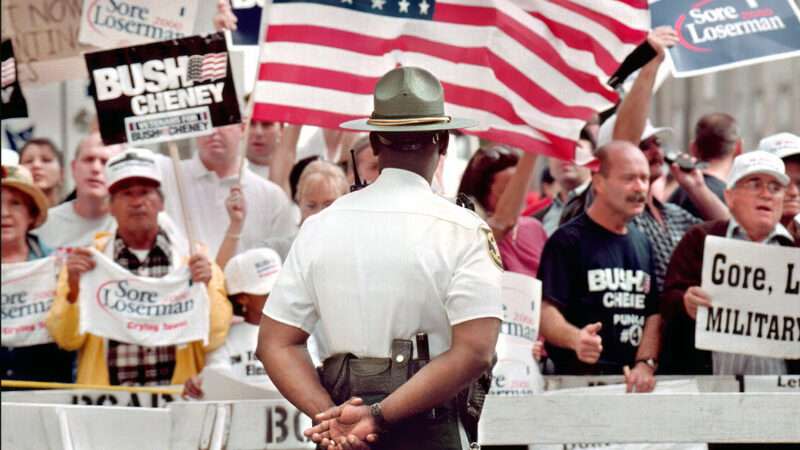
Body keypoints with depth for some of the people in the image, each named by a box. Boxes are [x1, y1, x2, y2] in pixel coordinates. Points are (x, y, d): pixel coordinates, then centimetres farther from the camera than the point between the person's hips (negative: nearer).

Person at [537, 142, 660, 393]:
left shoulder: (642, 243, 18)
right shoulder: (567, 241, -4)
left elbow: (653, 314, 16)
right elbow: (545, 310, -12)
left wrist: (645, 363, -1)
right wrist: (575, 338, -32)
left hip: (633, 382, 6)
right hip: (579, 379, -6)